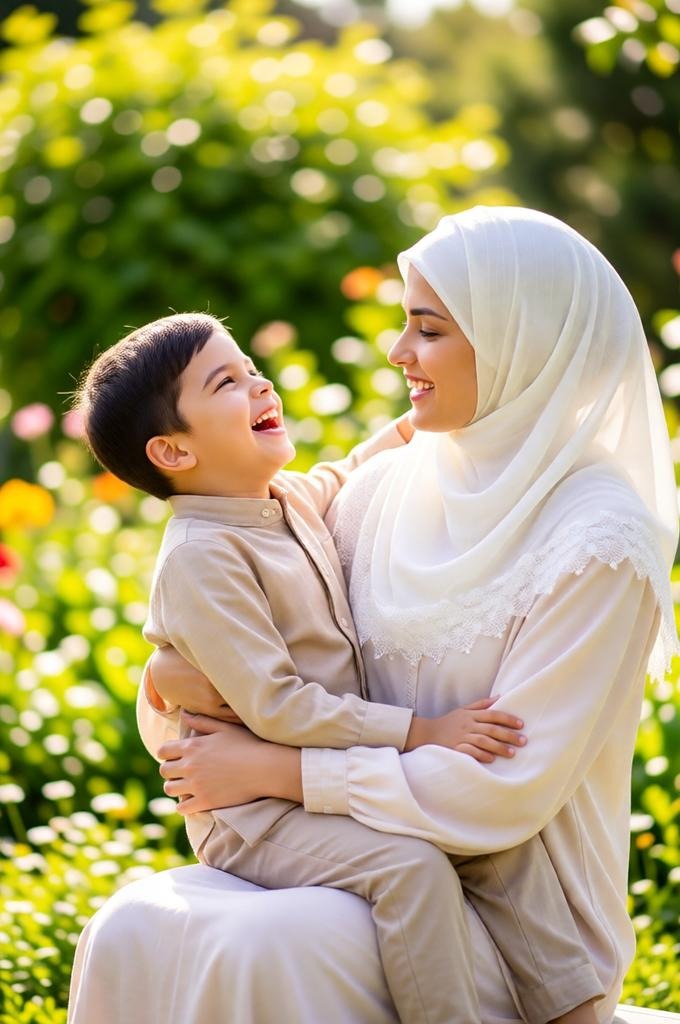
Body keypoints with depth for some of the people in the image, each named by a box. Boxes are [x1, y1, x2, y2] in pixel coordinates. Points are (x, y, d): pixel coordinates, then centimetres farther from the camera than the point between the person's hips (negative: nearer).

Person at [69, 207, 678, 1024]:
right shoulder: (391, 487, 5)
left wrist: (274, 770, -15)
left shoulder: (598, 543, -15)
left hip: (519, 923, -6)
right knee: (130, 929, -19)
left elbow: (508, 790, -20)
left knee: (264, 948, -32)